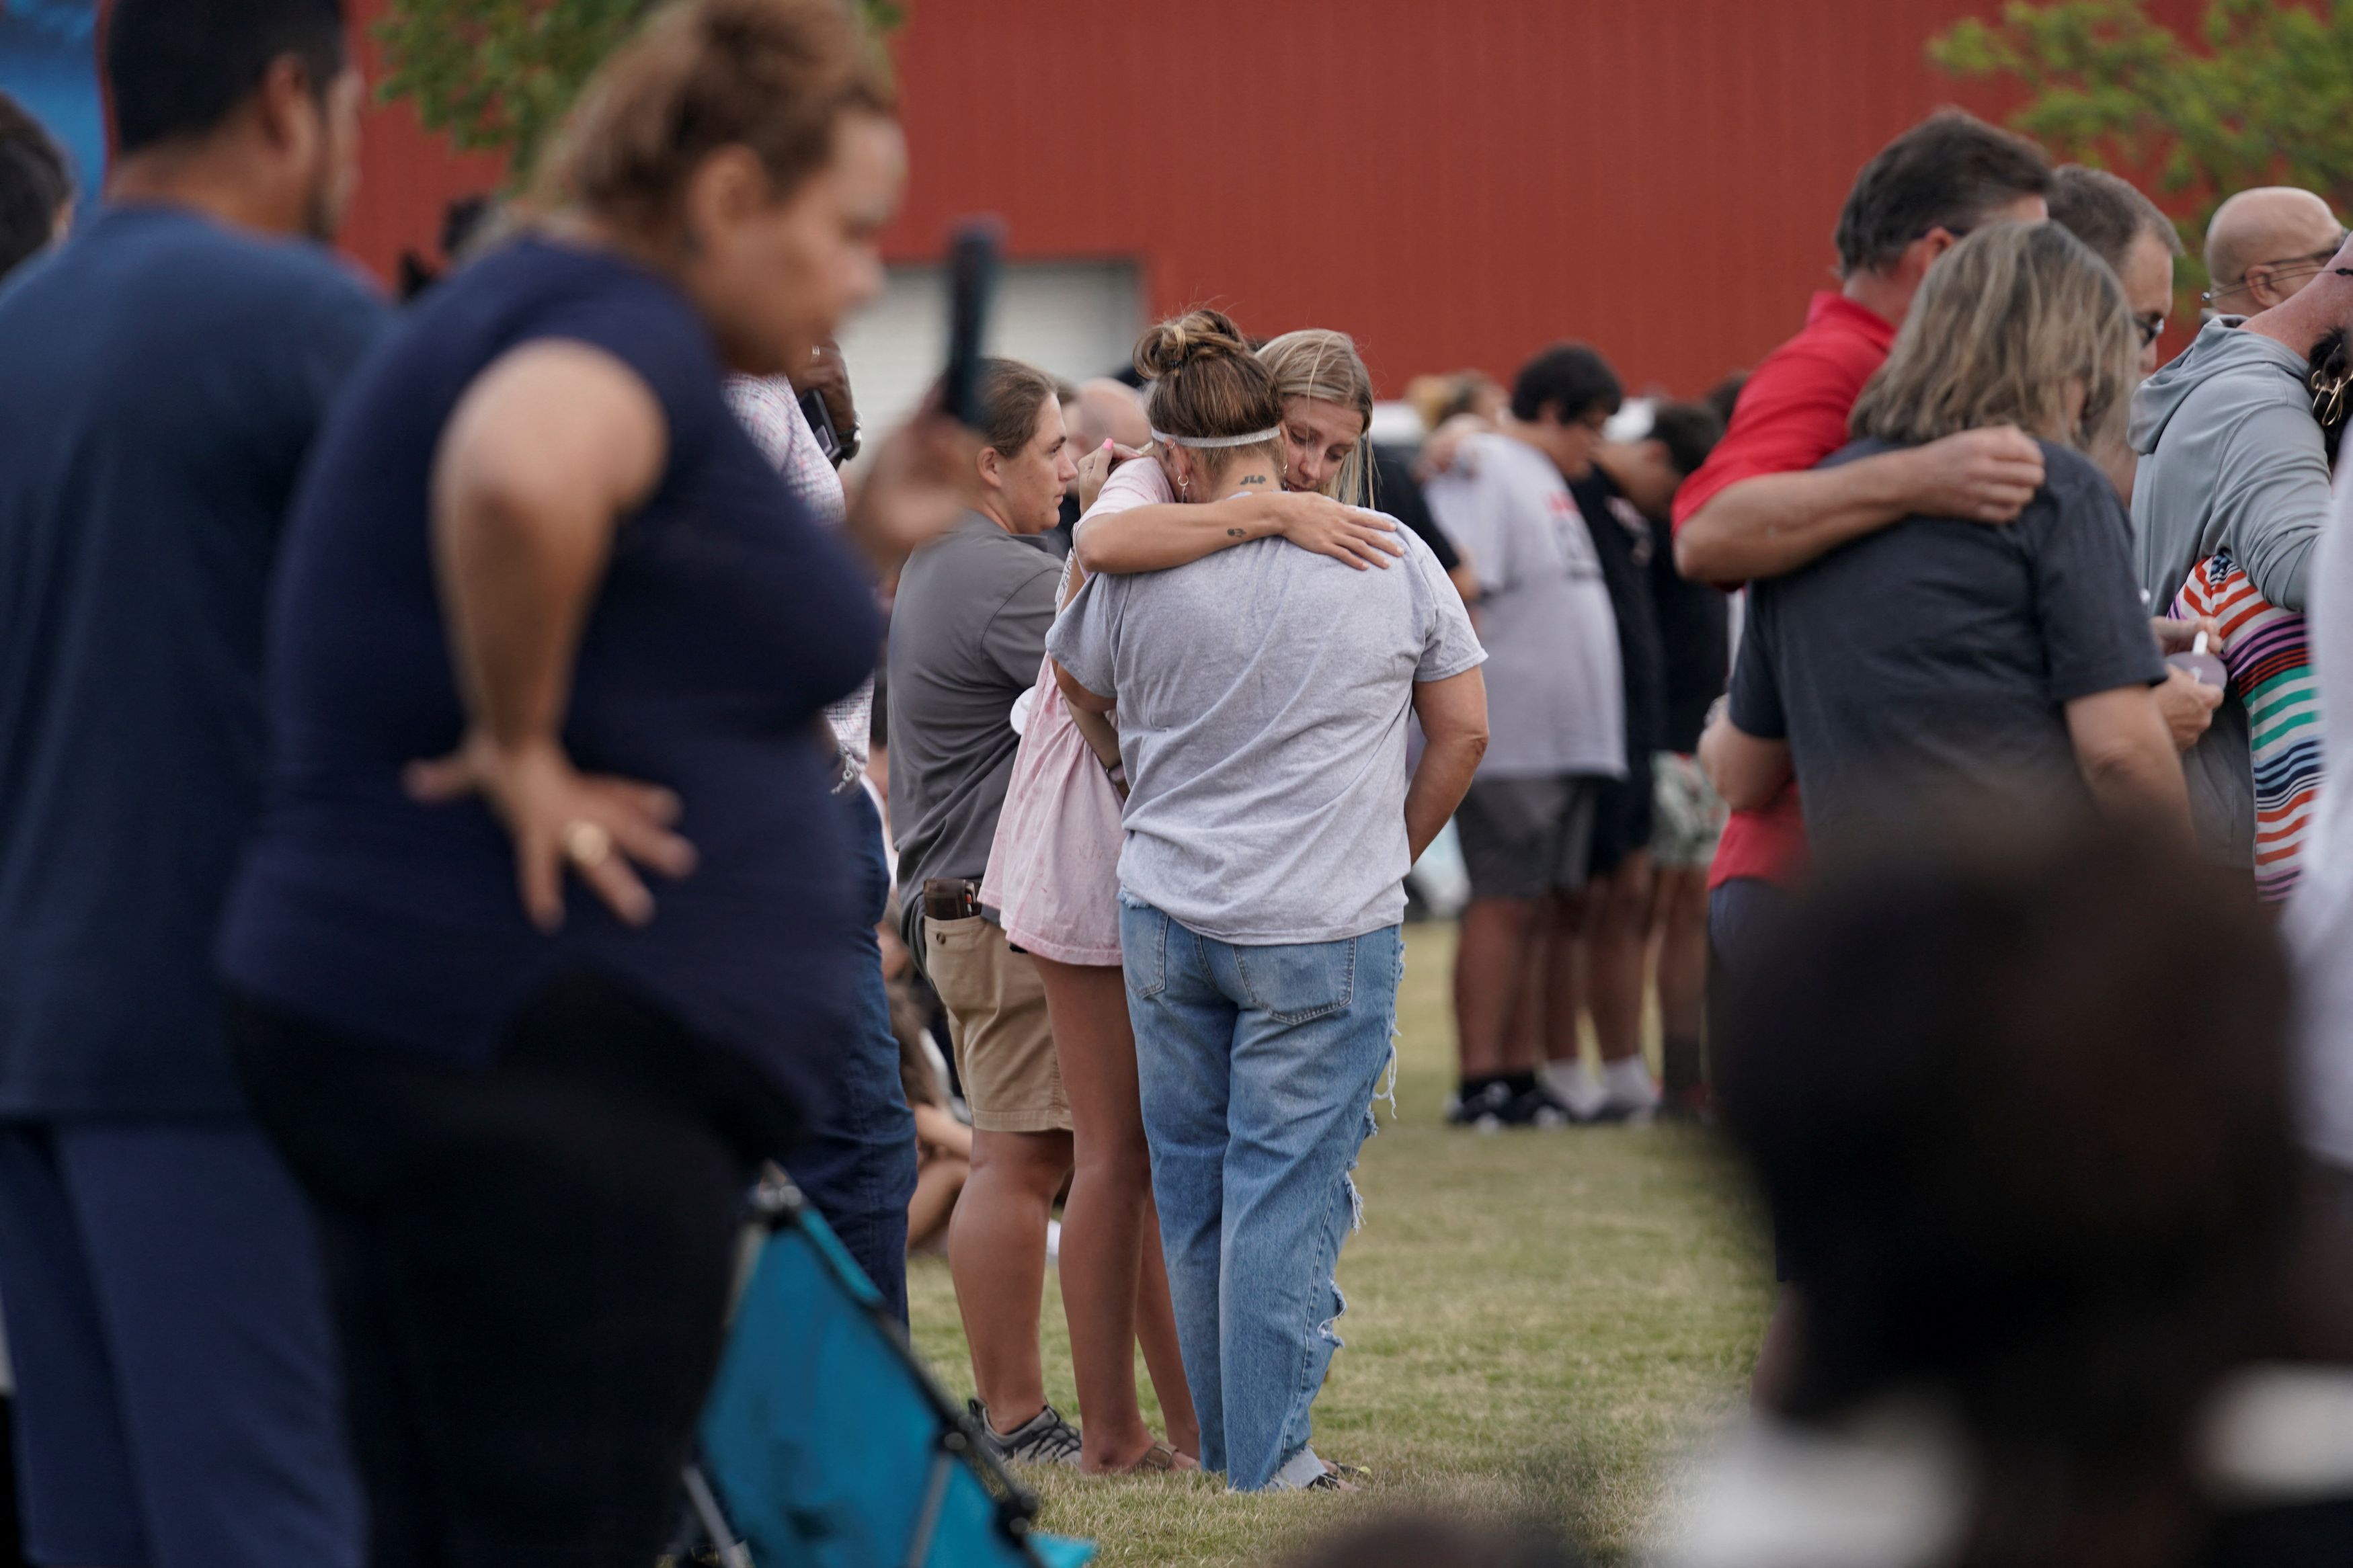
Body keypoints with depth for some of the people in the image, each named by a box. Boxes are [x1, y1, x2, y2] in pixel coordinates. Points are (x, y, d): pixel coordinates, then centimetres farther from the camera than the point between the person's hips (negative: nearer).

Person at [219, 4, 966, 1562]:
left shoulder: (517, 311, 20)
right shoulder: (620, 326, -12)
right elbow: (521, 475, -38)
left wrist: (861, 541, 18)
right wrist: (522, 751, -24)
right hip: (543, 1059, -11)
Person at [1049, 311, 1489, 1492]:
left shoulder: (1135, 574, -3)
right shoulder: (1391, 559, -4)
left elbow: (1075, 686, 17)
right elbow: (1463, 730, 3)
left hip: (1166, 917, 2)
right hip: (1327, 930, -2)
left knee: (1191, 1186, 13)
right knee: (1287, 1190, 0)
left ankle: (1223, 1441, 21)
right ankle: (1269, 1457, 0)